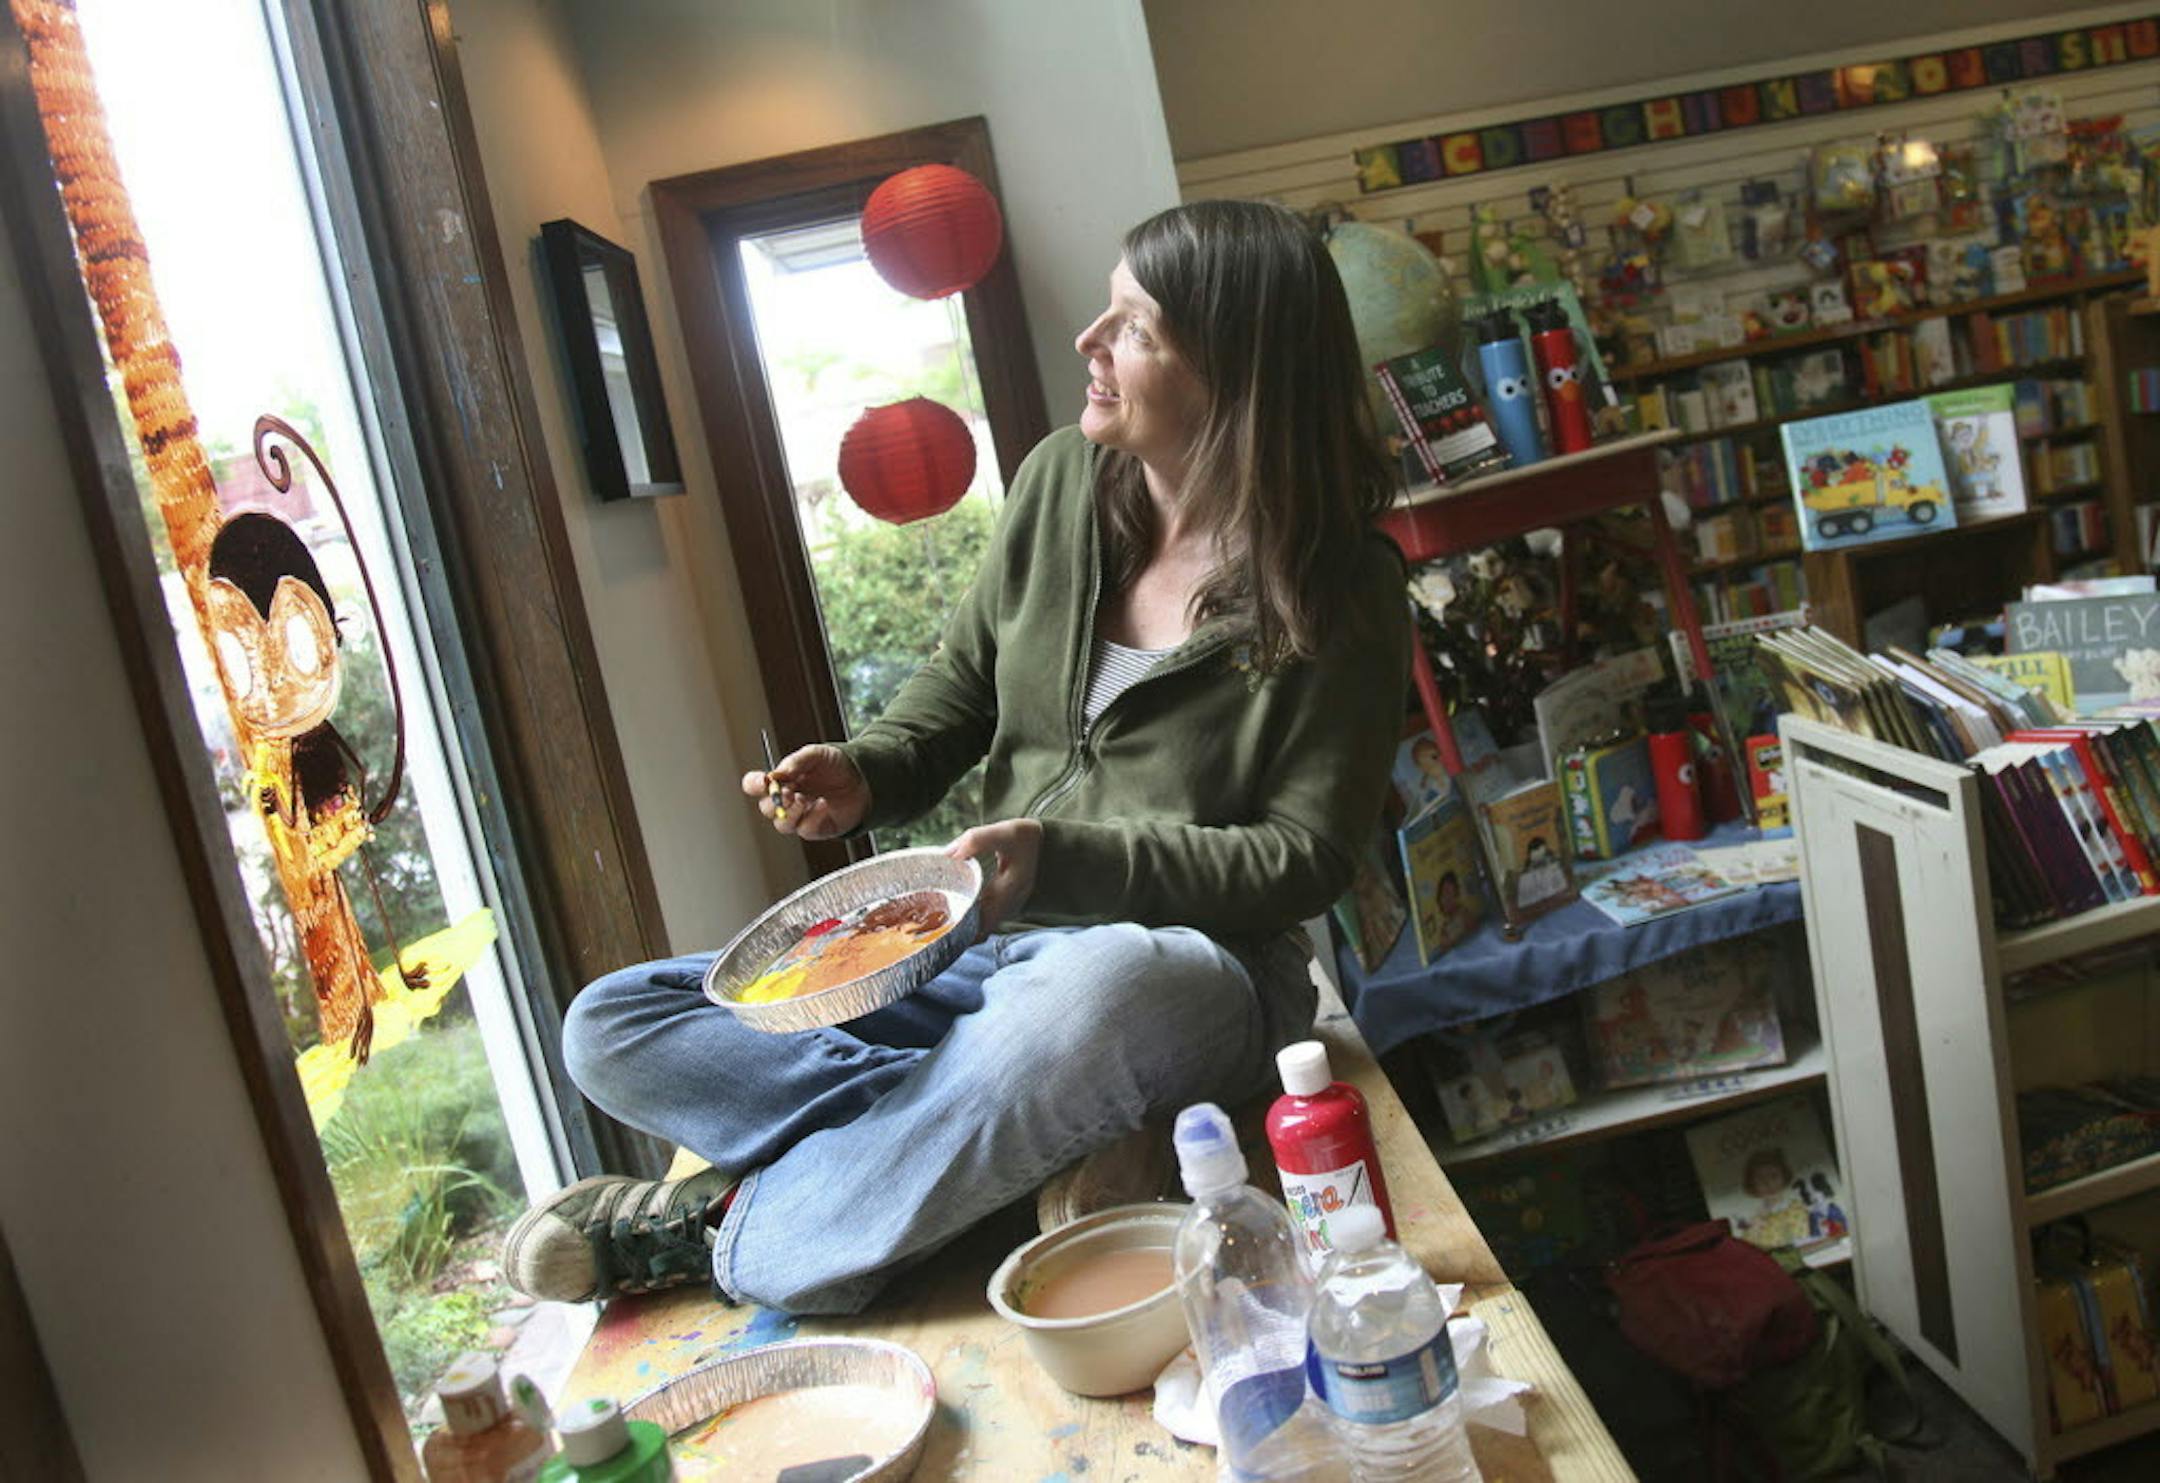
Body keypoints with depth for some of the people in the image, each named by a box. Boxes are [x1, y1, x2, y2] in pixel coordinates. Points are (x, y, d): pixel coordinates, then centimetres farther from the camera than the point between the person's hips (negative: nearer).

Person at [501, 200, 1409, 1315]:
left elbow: (1304, 856, -11)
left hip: (1188, 961, -5)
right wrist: (864, 776, -7)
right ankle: (982, 1143, -20)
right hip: (980, 941, 5)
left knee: (1092, 991, -45)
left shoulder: (1338, 591, -10)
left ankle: (724, 1232, -22)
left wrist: (1062, 860, -23)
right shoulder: (1063, 481, 3)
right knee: (609, 1028, -4)